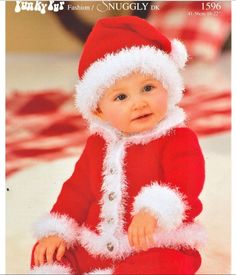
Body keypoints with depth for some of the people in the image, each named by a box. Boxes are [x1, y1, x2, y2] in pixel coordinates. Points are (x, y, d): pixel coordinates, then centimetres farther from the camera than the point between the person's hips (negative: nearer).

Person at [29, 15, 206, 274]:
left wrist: (153, 210, -43)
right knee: (45, 253, -5)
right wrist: (56, 231, 4)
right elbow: (77, 190, 16)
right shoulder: (98, 144, 11)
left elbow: (185, 181, -24)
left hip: (156, 248, -5)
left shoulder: (179, 139, -7)